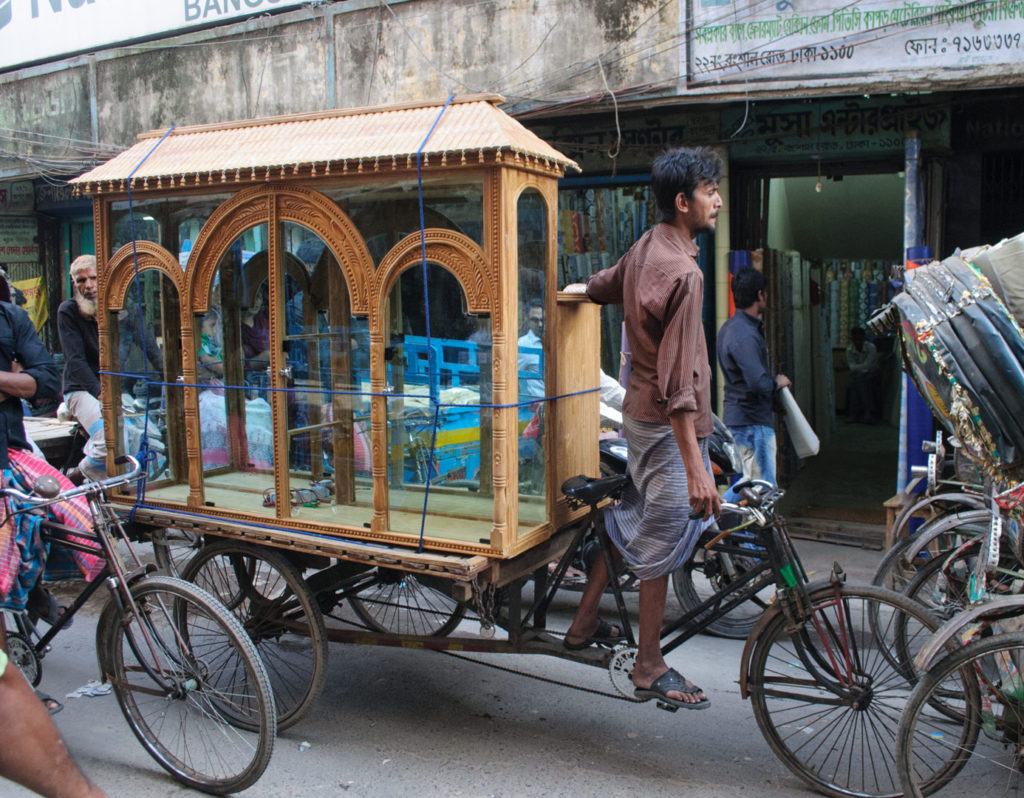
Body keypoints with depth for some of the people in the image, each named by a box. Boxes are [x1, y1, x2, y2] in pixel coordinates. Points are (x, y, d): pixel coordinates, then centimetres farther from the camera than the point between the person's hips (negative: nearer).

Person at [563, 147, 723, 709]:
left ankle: (584, 625, 34)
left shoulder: (645, 247, 5)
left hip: (640, 411, 9)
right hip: (669, 424, -9)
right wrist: (696, 467, -29)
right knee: (662, 542, 2)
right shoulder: (682, 272, -23)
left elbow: (599, 288, 25)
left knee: (628, 520, 21)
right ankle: (650, 671, 17)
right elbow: (678, 379, -28)